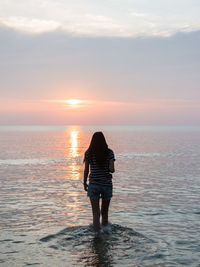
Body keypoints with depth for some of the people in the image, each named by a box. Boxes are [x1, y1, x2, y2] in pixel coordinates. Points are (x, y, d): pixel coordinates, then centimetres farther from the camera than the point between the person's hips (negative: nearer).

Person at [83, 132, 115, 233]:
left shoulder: (88, 153, -3)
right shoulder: (109, 152, -4)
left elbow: (86, 170, -1)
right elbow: (112, 169, -11)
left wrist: (84, 183, 12)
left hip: (93, 185, -1)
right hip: (107, 184, 1)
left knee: (96, 213, 0)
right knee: (105, 212, 16)